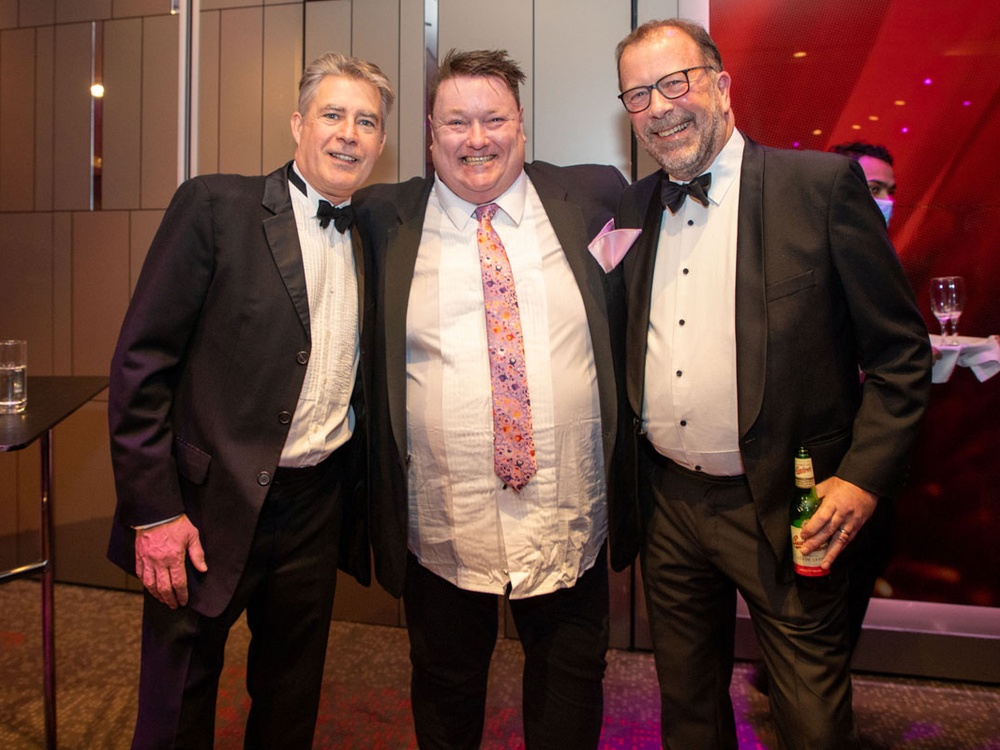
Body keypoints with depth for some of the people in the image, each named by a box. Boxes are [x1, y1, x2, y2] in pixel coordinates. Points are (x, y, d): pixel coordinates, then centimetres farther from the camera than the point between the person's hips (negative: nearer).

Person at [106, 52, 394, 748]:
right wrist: (154, 511, -14)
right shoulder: (216, 206, -8)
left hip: (318, 507, 5)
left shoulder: (370, 236, 7)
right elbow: (141, 360, -11)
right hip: (210, 507, -4)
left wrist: (363, 502, 7)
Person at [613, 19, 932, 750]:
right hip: (666, 503, 5)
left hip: (782, 509, -4)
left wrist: (864, 477, -13)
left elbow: (901, 352, -5)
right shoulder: (633, 209, 7)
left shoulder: (823, 184, -7)